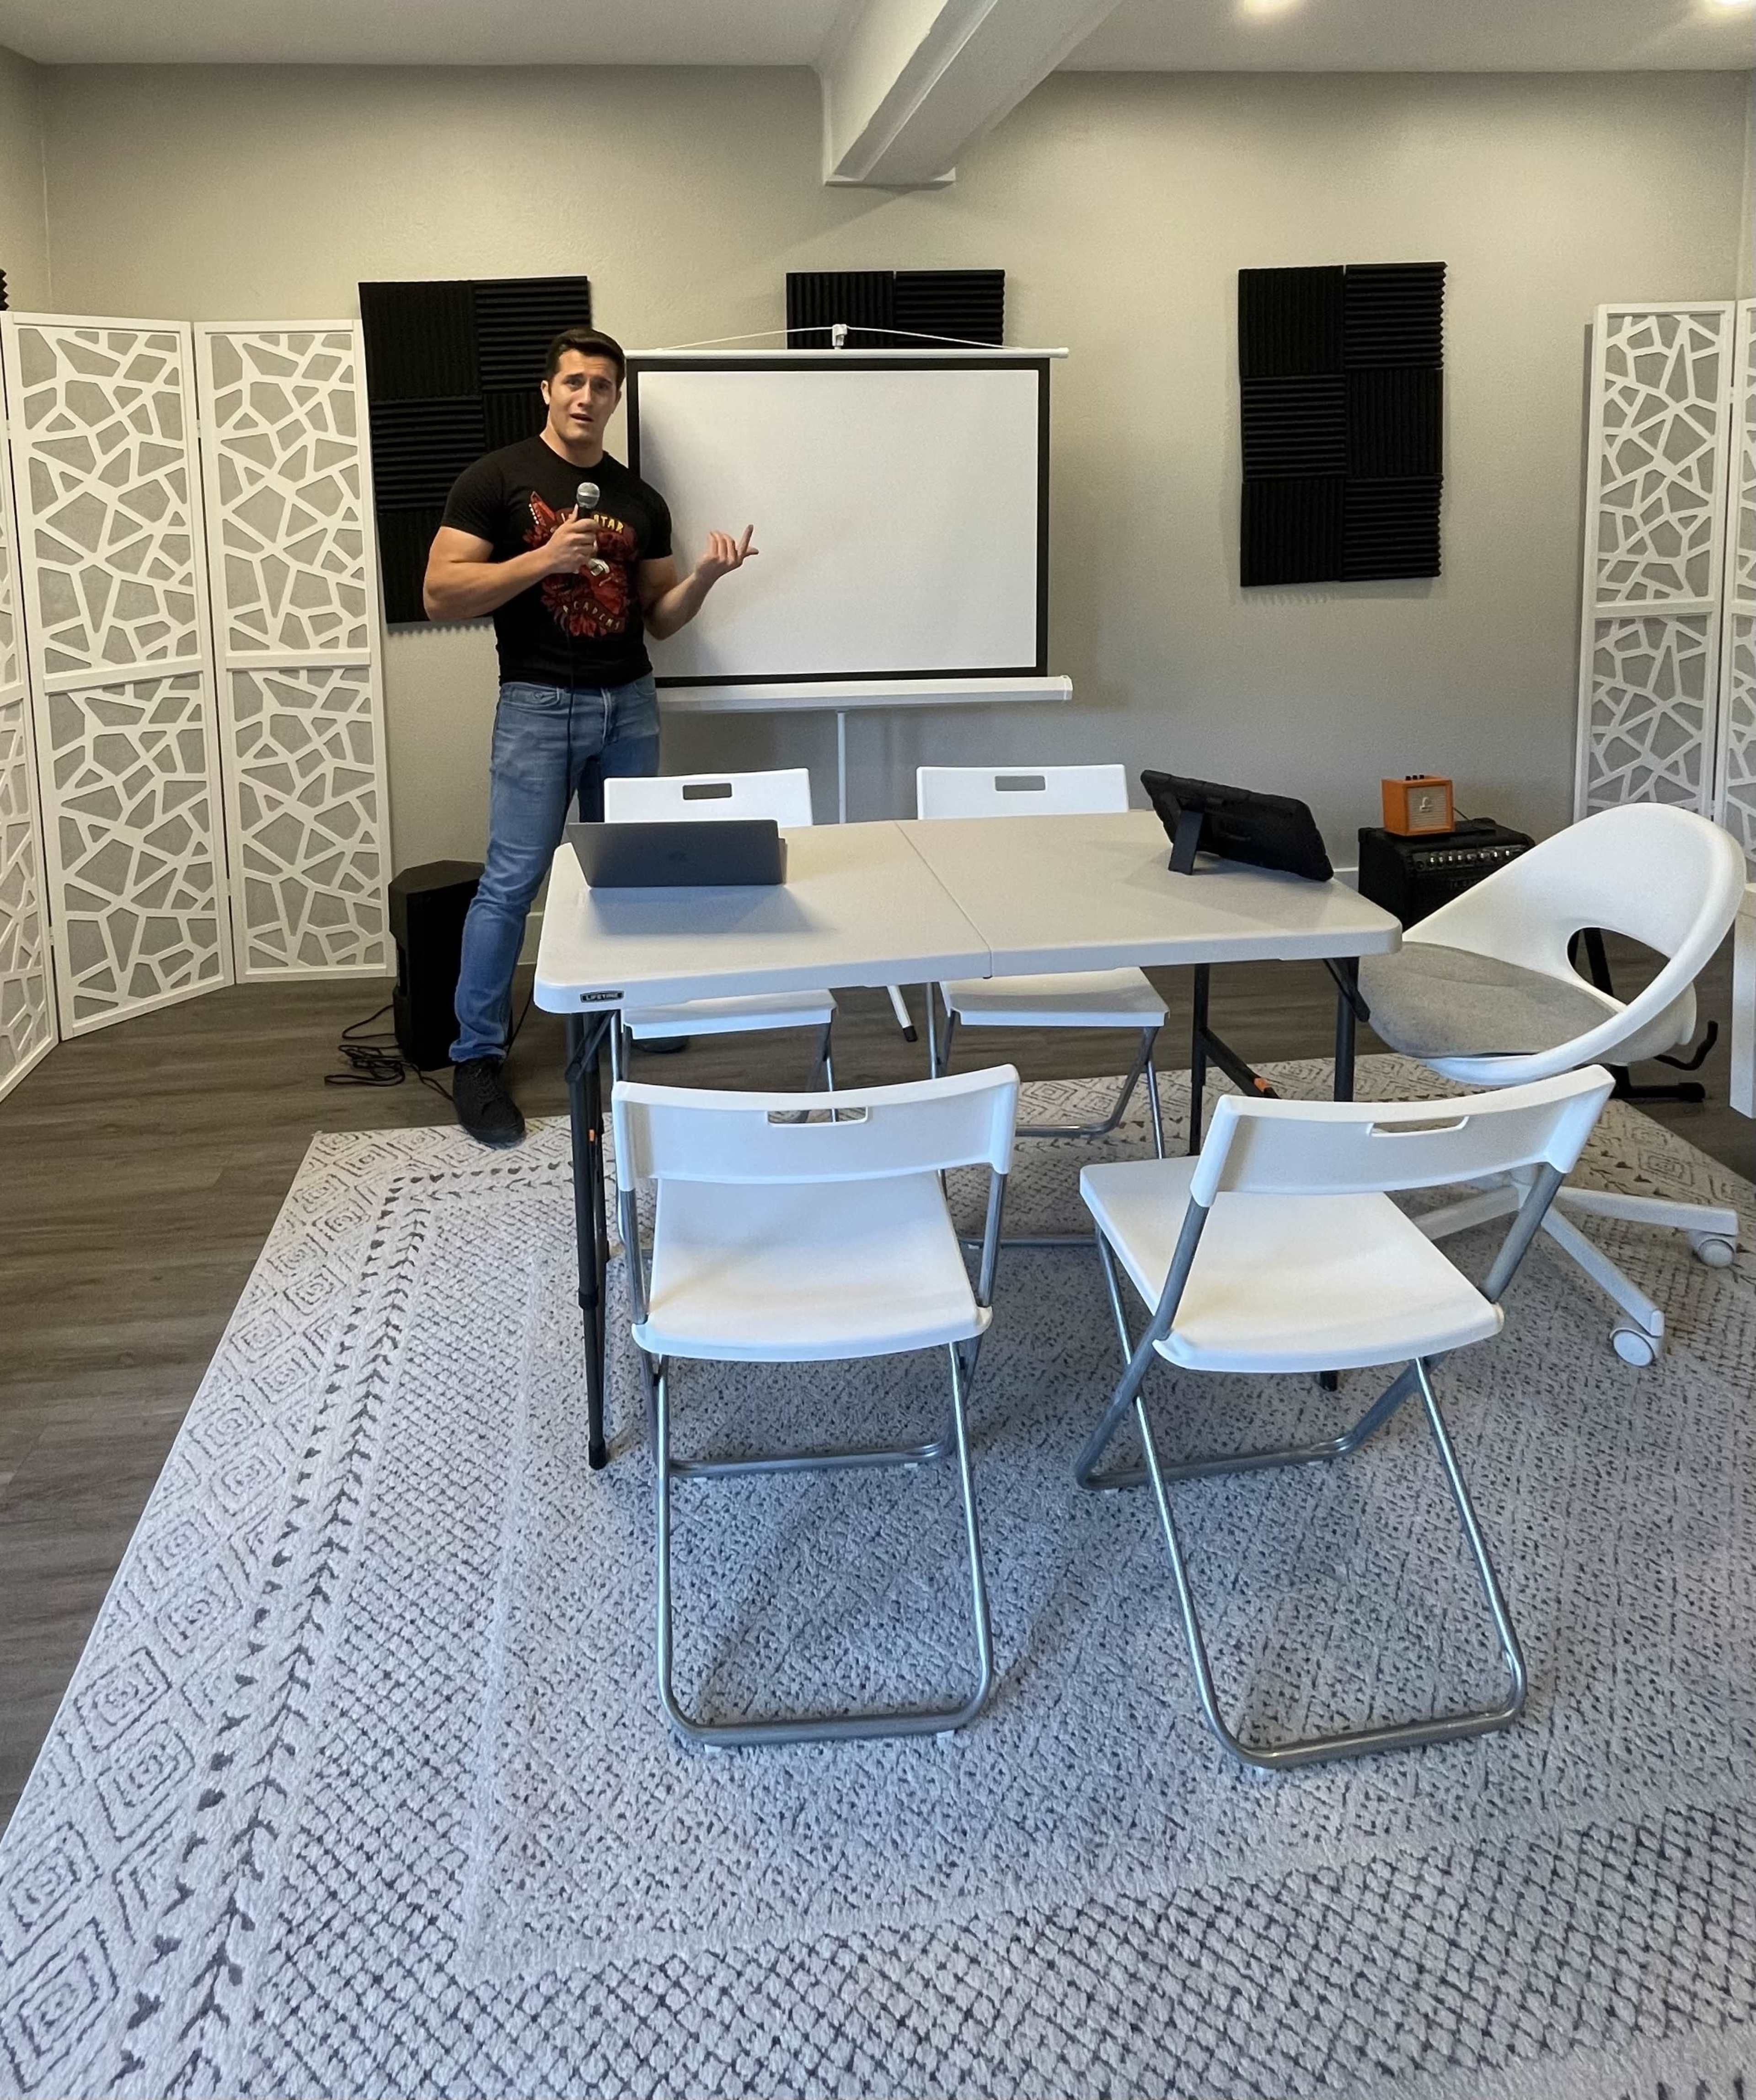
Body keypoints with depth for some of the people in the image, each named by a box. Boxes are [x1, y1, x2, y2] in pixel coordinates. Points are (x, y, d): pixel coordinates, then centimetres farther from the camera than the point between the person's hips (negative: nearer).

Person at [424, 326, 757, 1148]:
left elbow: (659, 617, 14)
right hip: (538, 703, -5)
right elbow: (441, 594, -9)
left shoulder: (640, 500, 11)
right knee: (511, 881, -7)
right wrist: (542, 558, -18)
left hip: (630, 701, 5)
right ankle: (476, 1057, 1)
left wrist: (703, 576, -6)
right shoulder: (495, 479, -3)